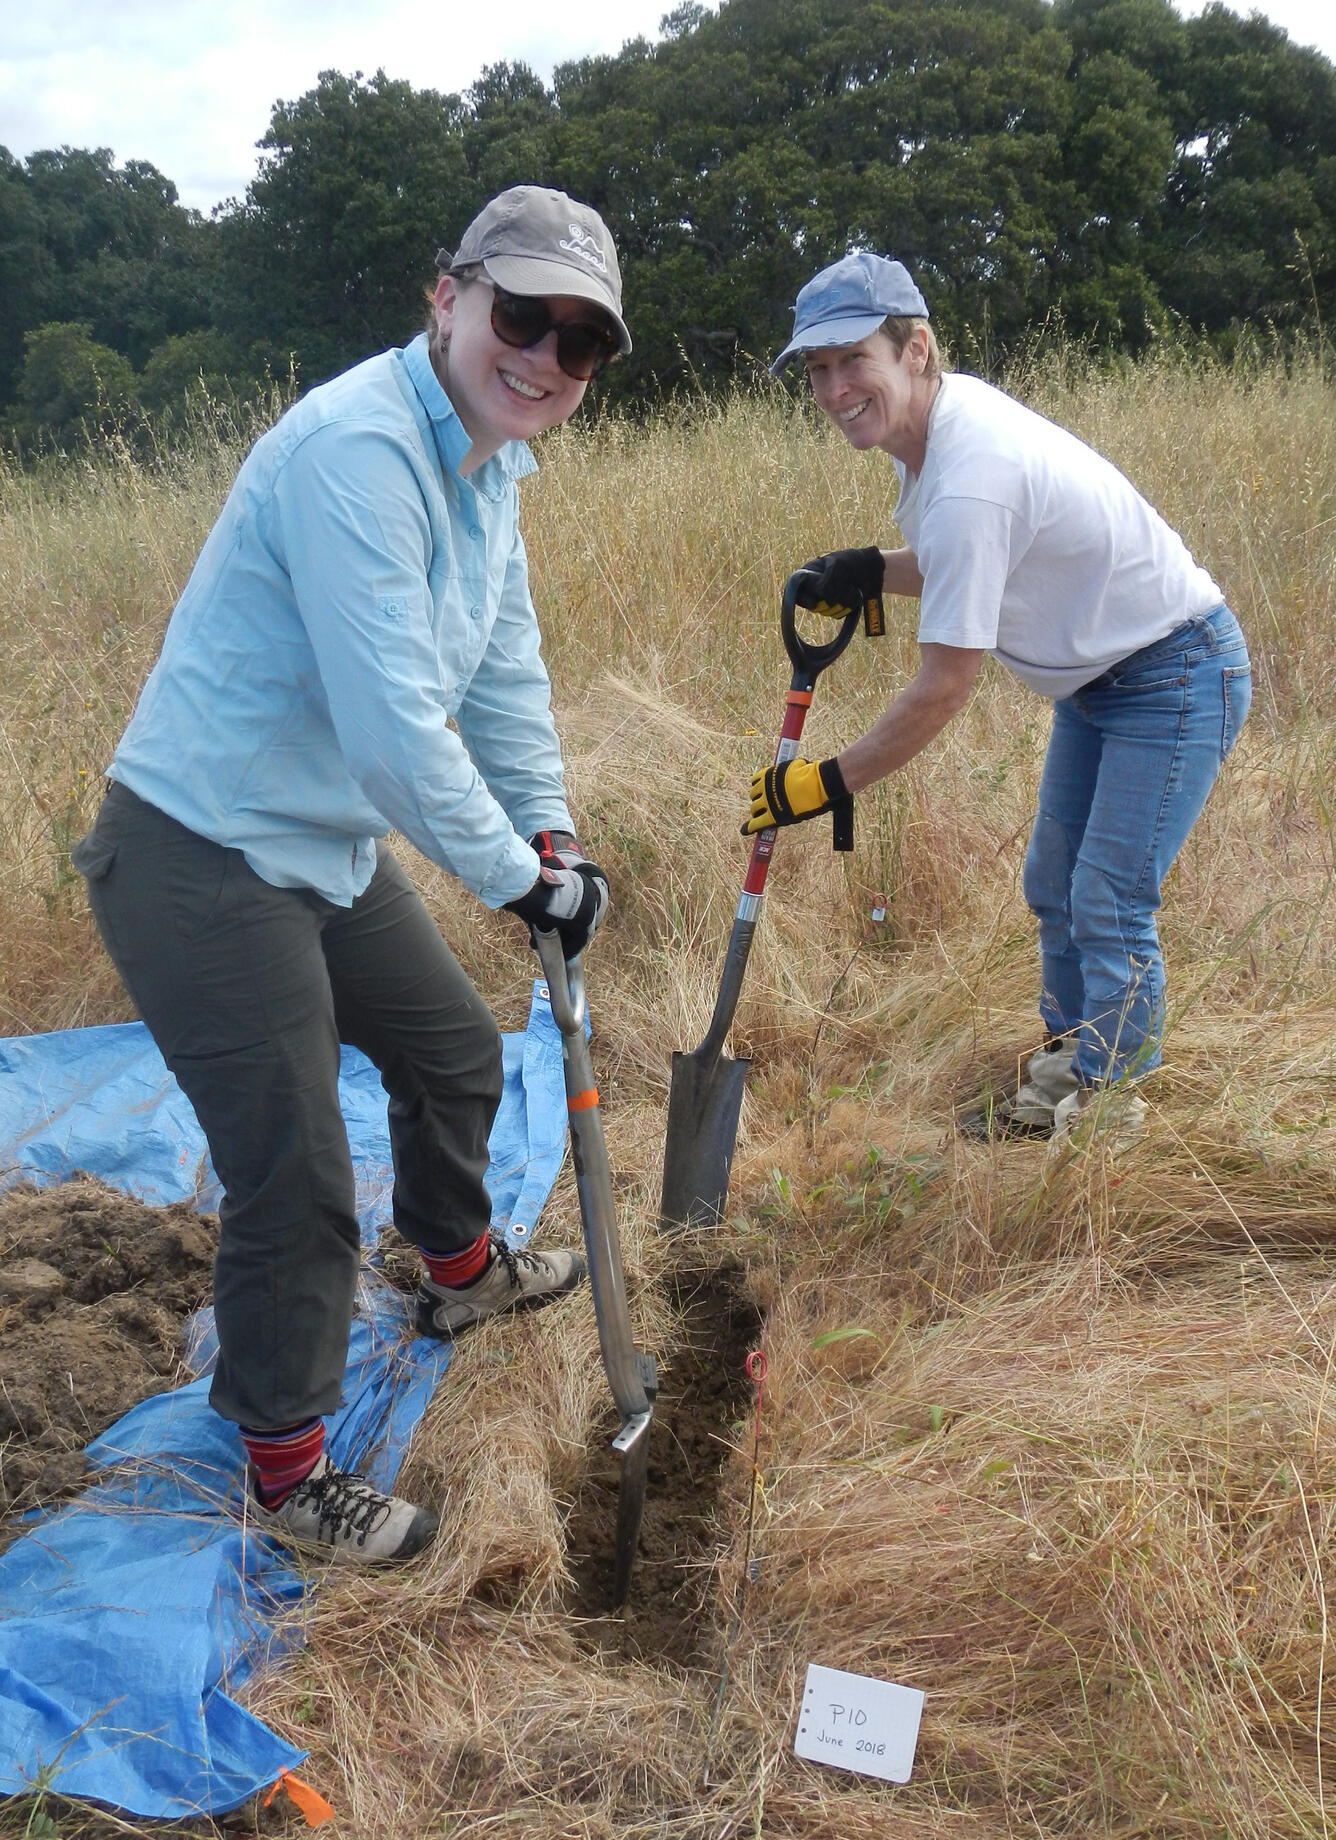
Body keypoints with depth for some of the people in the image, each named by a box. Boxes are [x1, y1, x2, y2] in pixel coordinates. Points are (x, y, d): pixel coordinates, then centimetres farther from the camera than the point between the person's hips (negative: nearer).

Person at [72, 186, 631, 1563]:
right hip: (200, 865, -10)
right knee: (295, 1185, -2)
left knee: (455, 1051, 24)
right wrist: (520, 876, -18)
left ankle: (458, 1269, 53)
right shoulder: (358, 448, -25)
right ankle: (284, 1472, 23)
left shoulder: (484, 464, 8)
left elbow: (504, 675, 13)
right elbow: (393, 729, -30)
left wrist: (553, 835, 6)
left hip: (329, 848, 10)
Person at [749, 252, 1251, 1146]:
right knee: (1054, 887, 14)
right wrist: (871, 571, -7)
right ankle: (1065, 1066, 30)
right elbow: (978, 565, 10)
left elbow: (945, 687, -28)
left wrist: (831, 782, -19)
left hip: (1176, 677, -10)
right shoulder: (948, 409, -4)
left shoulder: (968, 479, -32)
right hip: (1100, 675, 10)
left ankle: (1108, 1101, 12)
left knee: (1108, 905, -6)